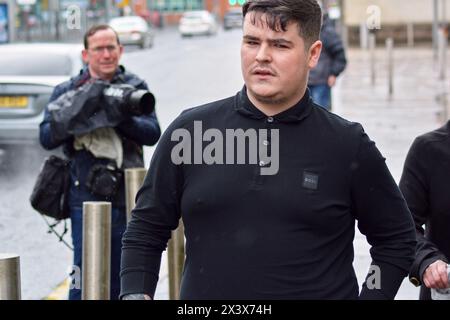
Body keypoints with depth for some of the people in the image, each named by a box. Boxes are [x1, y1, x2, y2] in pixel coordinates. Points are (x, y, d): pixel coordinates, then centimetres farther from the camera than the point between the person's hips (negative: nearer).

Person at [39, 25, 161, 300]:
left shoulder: (135, 87, 7)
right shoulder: (67, 91, 6)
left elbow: (152, 133, -4)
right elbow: (47, 137, -4)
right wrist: (77, 117, -21)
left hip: (127, 194, 2)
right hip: (86, 195, -2)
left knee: (119, 278, 11)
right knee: (85, 274, -7)